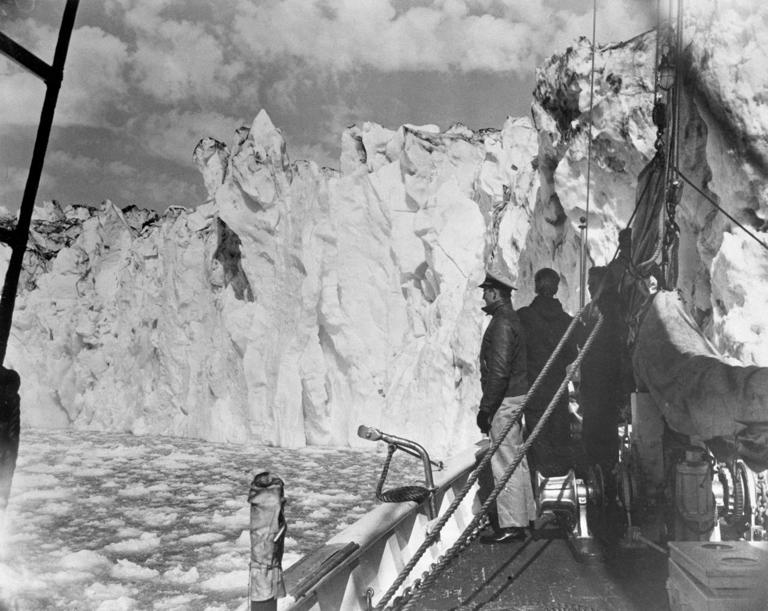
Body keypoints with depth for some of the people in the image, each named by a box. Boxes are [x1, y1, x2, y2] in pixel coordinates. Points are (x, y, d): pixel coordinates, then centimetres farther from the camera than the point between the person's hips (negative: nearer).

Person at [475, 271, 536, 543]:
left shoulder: (502, 323, -17)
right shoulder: (512, 319, 15)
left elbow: (499, 370, -23)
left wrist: (486, 408, -20)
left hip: (504, 400, -10)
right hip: (516, 396, 10)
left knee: (505, 462, -5)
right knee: (516, 459, 17)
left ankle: (511, 525, 1)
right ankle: (525, 514, 27)